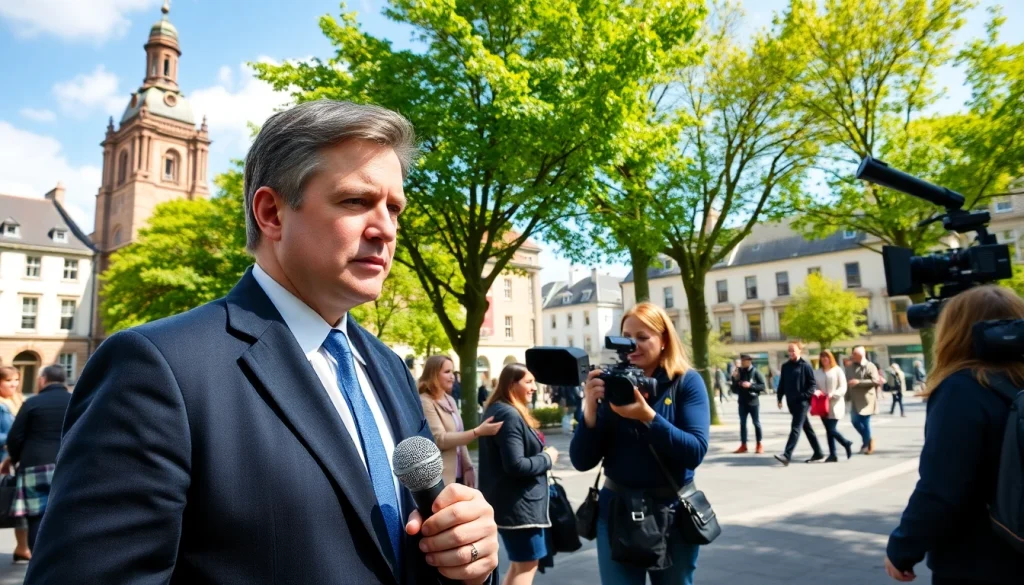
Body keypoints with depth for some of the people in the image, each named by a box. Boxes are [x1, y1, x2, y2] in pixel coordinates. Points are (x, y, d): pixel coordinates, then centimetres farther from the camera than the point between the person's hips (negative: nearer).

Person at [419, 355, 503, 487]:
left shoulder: (450, 400, 13)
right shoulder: (425, 402, -12)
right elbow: (440, 439, -20)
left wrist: (468, 467, 8)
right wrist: (478, 431, -25)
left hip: (458, 475, 8)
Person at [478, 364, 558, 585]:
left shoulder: (497, 410, 12)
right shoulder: (509, 415, -21)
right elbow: (516, 465, -27)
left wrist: (541, 455, 6)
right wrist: (547, 458, -12)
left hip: (511, 502, 10)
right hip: (518, 504, -10)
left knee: (519, 563, 20)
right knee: (526, 565, 0)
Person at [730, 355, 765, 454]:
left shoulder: (755, 372, -5)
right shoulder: (739, 372, 6)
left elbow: (762, 386, -10)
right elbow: (734, 389, 9)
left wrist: (750, 385, -21)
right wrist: (735, 380, -9)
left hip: (753, 402, -4)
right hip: (742, 402, 4)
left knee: (756, 423, 5)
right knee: (742, 423, 7)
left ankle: (759, 445, 16)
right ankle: (743, 445, 14)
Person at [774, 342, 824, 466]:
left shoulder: (805, 366, -6)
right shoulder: (785, 366, 11)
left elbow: (812, 384, -7)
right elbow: (782, 383, 14)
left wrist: (805, 396, -18)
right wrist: (779, 398, 10)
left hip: (802, 402, -6)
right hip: (791, 402, 6)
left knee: (795, 428, -11)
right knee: (807, 427, 15)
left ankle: (787, 455, -18)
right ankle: (818, 453, 25)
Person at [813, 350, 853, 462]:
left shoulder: (838, 370, -2)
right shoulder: (817, 372, 9)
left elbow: (843, 388, -7)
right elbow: (814, 385, 6)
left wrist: (833, 394, -22)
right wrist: (815, 391, -16)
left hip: (835, 404, -4)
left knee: (832, 429, -9)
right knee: (828, 430, 7)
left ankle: (846, 443, 19)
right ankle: (832, 454, 15)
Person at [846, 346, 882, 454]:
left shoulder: (870, 366, -6)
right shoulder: (850, 367, 11)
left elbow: (875, 381, -15)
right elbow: (847, 381, 18)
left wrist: (859, 382, -20)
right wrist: (848, 395, 11)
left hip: (866, 399, -6)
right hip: (855, 399, 6)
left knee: (865, 421, -2)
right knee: (855, 421, 8)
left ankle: (867, 444, 14)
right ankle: (868, 439, 29)